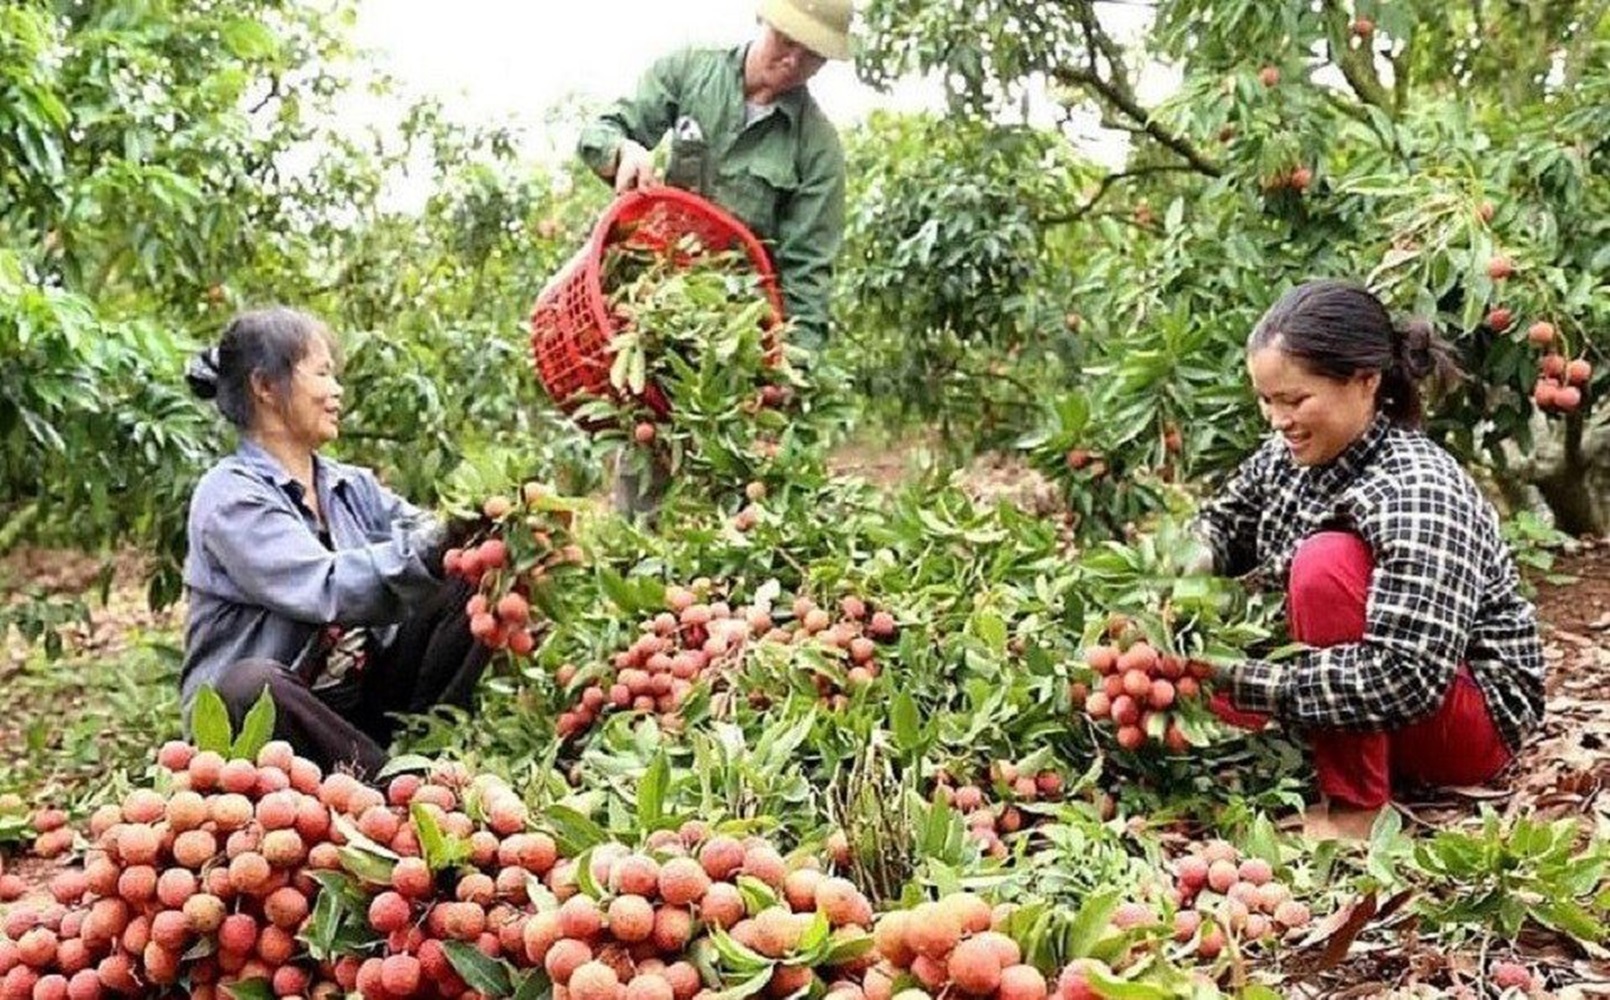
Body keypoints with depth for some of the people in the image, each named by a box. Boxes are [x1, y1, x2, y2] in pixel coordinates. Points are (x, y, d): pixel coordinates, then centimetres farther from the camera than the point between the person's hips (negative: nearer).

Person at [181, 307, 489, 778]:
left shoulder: (352, 487, 13)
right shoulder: (228, 496, -12)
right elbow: (328, 589, -26)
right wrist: (434, 544, -35)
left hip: (364, 705, 7)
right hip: (263, 716, -6)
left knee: (472, 585, -7)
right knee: (251, 682, -40)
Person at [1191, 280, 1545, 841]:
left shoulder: (1418, 493, -29)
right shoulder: (1288, 455, -7)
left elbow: (1406, 680, -36)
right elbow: (1223, 526, 10)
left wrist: (1245, 682, -36)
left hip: (1475, 717, -7)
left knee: (1327, 562, -30)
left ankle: (1354, 808, -21)